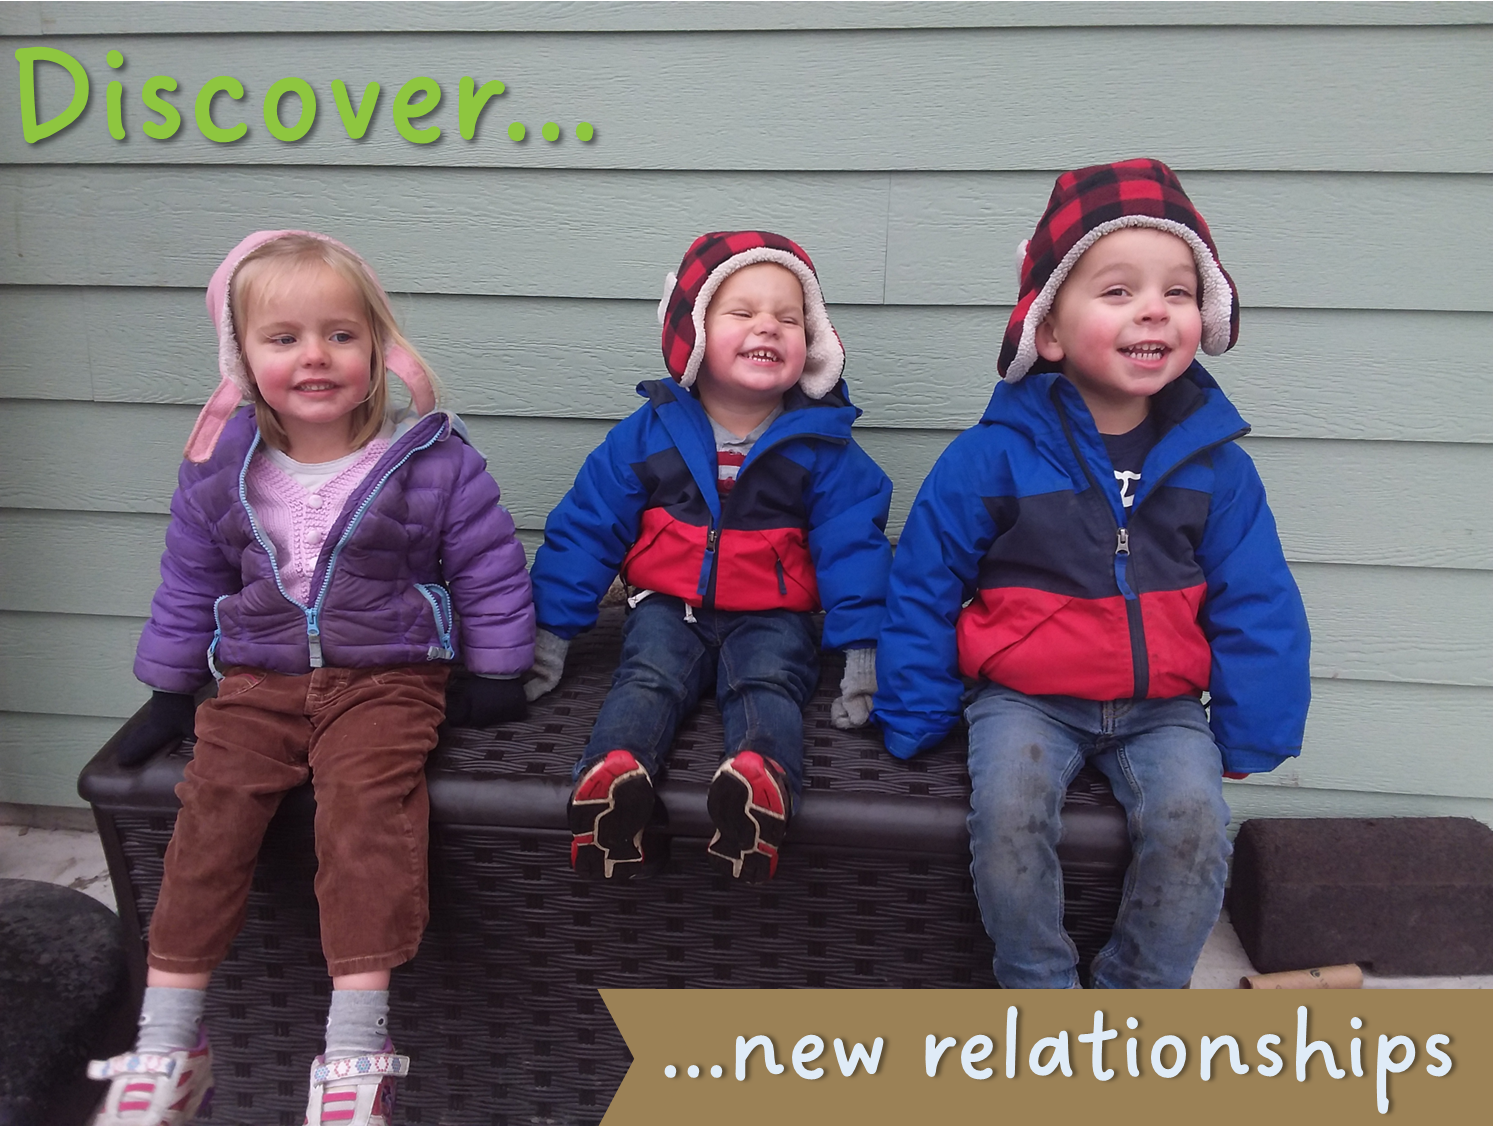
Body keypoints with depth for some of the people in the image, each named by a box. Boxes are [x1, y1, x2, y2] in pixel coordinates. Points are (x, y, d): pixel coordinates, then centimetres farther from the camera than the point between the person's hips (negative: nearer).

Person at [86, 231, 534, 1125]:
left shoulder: (432, 460, -6)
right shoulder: (220, 471, 4)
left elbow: (489, 569, 2)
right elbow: (189, 586, 17)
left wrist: (496, 673, 1)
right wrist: (169, 693, 18)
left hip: (387, 677, -3)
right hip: (257, 680, 4)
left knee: (367, 803, -25)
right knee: (213, 808, -14)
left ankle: (356, 1052, -21)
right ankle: (167, 1048, -4)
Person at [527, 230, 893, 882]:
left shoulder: (823, 448, 1)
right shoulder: (646, 435, 3)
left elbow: (851, 542, 1)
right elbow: (585, 527, 5)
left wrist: (860, 647, -9)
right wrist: (552, 628, 2)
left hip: (772, 617, -1)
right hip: (668, 606, 1)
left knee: (768, 682, -29)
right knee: (648, 677, -26)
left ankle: (764, 777, -57)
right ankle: (612, 772, -52)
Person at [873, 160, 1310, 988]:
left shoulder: (1215, 464, -1)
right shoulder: (991, 457, -9)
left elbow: (1257, 606, 6)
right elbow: (923, 585, -2)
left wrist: (1251, 737, 2)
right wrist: (912, 718, -2)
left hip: (1162, 706, 2)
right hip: (1025, 698, -2)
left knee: (1193, 822, -21)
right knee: (1008, 817, -26)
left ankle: (1137, 992, 5)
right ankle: (1037, 984, 1)